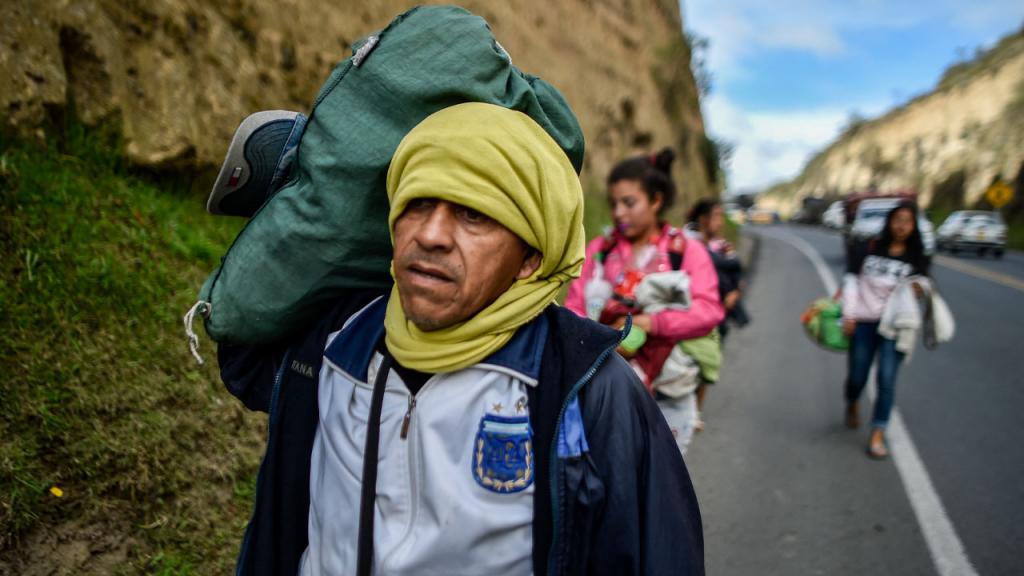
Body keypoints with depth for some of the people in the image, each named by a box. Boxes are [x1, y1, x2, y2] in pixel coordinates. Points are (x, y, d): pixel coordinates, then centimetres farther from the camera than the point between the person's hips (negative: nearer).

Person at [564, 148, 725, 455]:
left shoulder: (688, 251, 0)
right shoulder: (599, 250, 6)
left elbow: (709, 310, -12)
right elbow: (574, 308, 0)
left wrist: (648, 323, -21)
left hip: (666, 393, -1)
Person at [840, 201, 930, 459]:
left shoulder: (916, 258, 4)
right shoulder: (869, 248, 0)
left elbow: (920, 289, 12)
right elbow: (851, 280, 1)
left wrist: (919, 291, -13)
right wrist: (849, 314, -4)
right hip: (864, 322, 0)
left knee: (886, 380, -7)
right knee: (857, 377, 8)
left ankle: (877, 436, 2)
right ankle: (852, 406, 42)